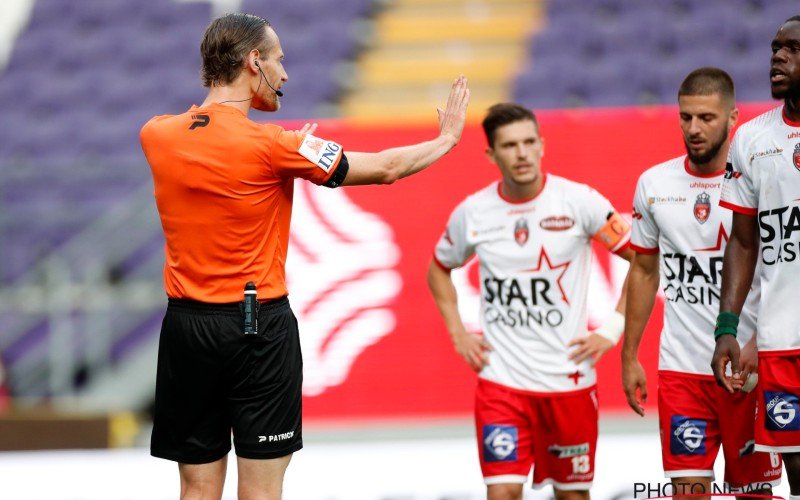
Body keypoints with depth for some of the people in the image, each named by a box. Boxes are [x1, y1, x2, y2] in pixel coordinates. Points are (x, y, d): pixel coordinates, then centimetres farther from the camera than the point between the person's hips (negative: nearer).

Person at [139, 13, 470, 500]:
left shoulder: (157, 135, 0)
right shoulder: (272, 147, -13)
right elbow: (384, 168, -4)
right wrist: (447, 137, 11)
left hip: (186, 326, 4)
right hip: (258, 327, -4)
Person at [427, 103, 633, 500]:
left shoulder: (579, 202, -7)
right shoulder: (472, 212, 0)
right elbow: (439, 269, 19)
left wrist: (612, 330, -5)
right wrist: (458, 333, 8)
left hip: (569, 376, 0)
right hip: (500, 377, 0)